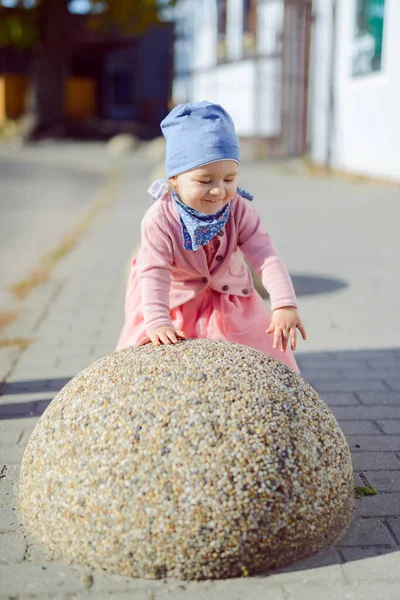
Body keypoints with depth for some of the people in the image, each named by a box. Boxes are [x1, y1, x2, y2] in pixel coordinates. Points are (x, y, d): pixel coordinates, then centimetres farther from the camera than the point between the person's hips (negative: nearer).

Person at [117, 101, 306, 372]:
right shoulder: (159, 219, -28)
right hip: (174, 302, -2)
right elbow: (154, 272, -31)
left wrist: (285, 305, -39)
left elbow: (266, 257, -26)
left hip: (229, 303, 2)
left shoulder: (240, 210, -21)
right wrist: (157, 323, -43)